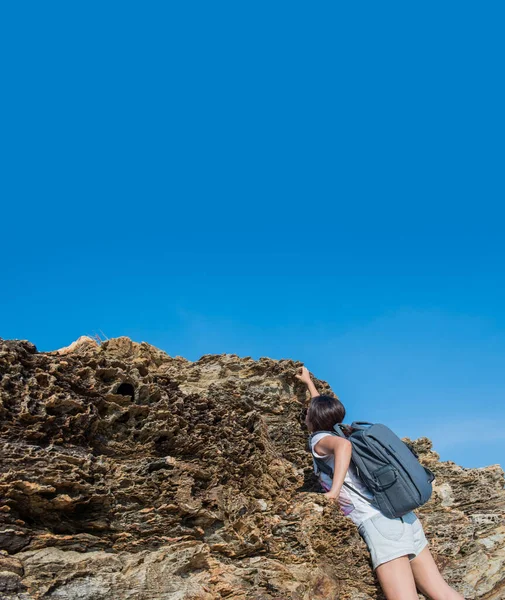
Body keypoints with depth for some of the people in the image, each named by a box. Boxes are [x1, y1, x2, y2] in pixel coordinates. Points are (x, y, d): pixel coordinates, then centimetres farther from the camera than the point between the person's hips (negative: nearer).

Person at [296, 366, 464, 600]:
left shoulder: (318, 439, -1)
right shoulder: (334, 433, 20)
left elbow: (343, 445, -25)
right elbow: (323, 409, 40)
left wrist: (334, 492, -23)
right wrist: (308, 382, 54)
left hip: (378, 522, -9)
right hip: (403, 517, 9)